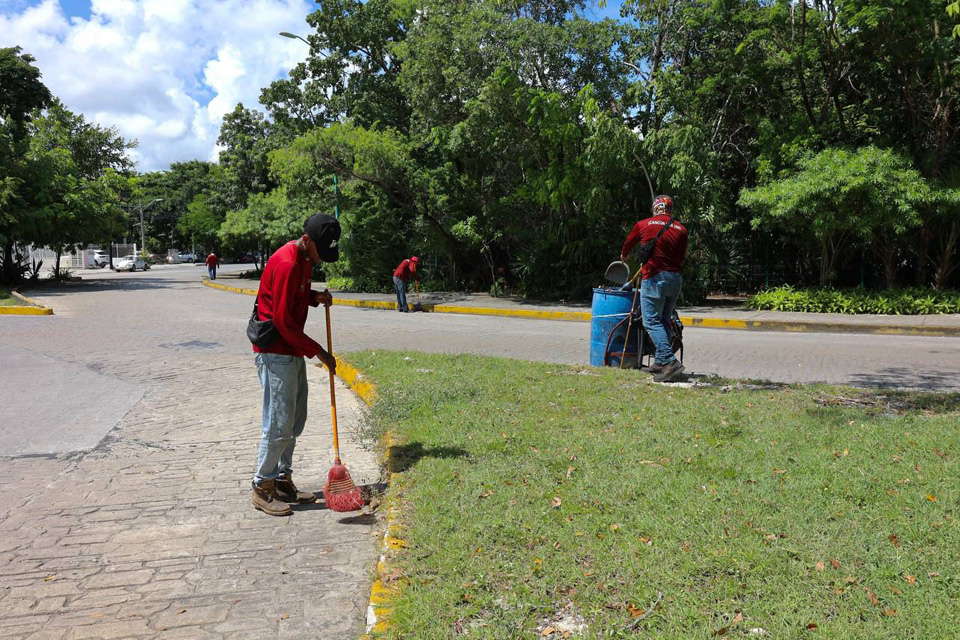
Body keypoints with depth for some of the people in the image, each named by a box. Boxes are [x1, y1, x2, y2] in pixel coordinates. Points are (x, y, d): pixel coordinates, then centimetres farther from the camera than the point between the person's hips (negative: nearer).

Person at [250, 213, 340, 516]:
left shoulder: (305, 259, 9)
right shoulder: (286, 264, -21)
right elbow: (283, 322, -22)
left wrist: (316, 297, 3)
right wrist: (318, 352, -16)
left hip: (293, 351, 10)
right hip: (275, 352, -10)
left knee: (295, 420, 14)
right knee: (279, 422, -5)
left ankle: (283, 481, 24)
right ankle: (262, 487, 8)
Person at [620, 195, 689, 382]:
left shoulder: (643, 225, 3)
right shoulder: (681, 229, 9)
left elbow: (628, 244, 21)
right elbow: (682, 258, 14)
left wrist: (623, 257, 42)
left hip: (654, 277, -5)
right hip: (676, 278, 5)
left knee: (652, 321, -6)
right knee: (664, 321, 15)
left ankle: (670, 361, -19)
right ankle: (660, 361, 17)